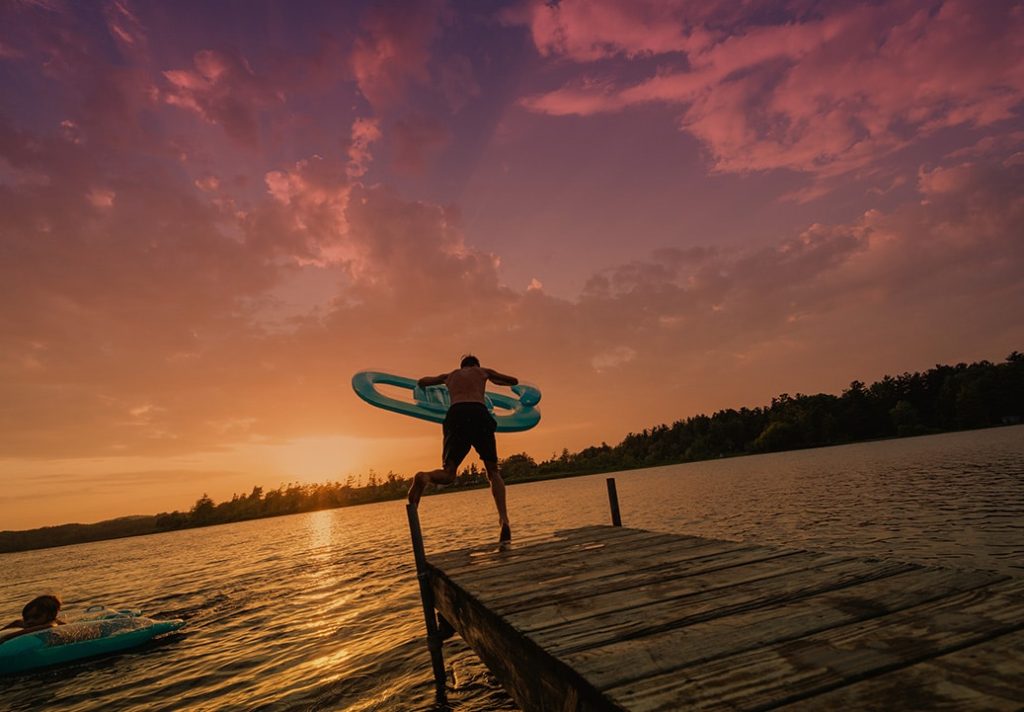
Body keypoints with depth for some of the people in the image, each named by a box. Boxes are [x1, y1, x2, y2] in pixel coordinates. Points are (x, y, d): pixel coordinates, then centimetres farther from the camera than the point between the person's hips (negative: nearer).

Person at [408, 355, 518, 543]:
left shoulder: (450, 375, 35)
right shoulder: (483, 371, 31)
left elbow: (421, 382, 48)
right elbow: (514, 381, 43)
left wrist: (440, 380, 67)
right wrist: (497, 380, 62)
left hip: (455, 415, 1)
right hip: (479, 413, -1)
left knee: (448, 474, 2)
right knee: (493, 472, 11)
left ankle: (423, 478, -33)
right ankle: (504, 520, -7)